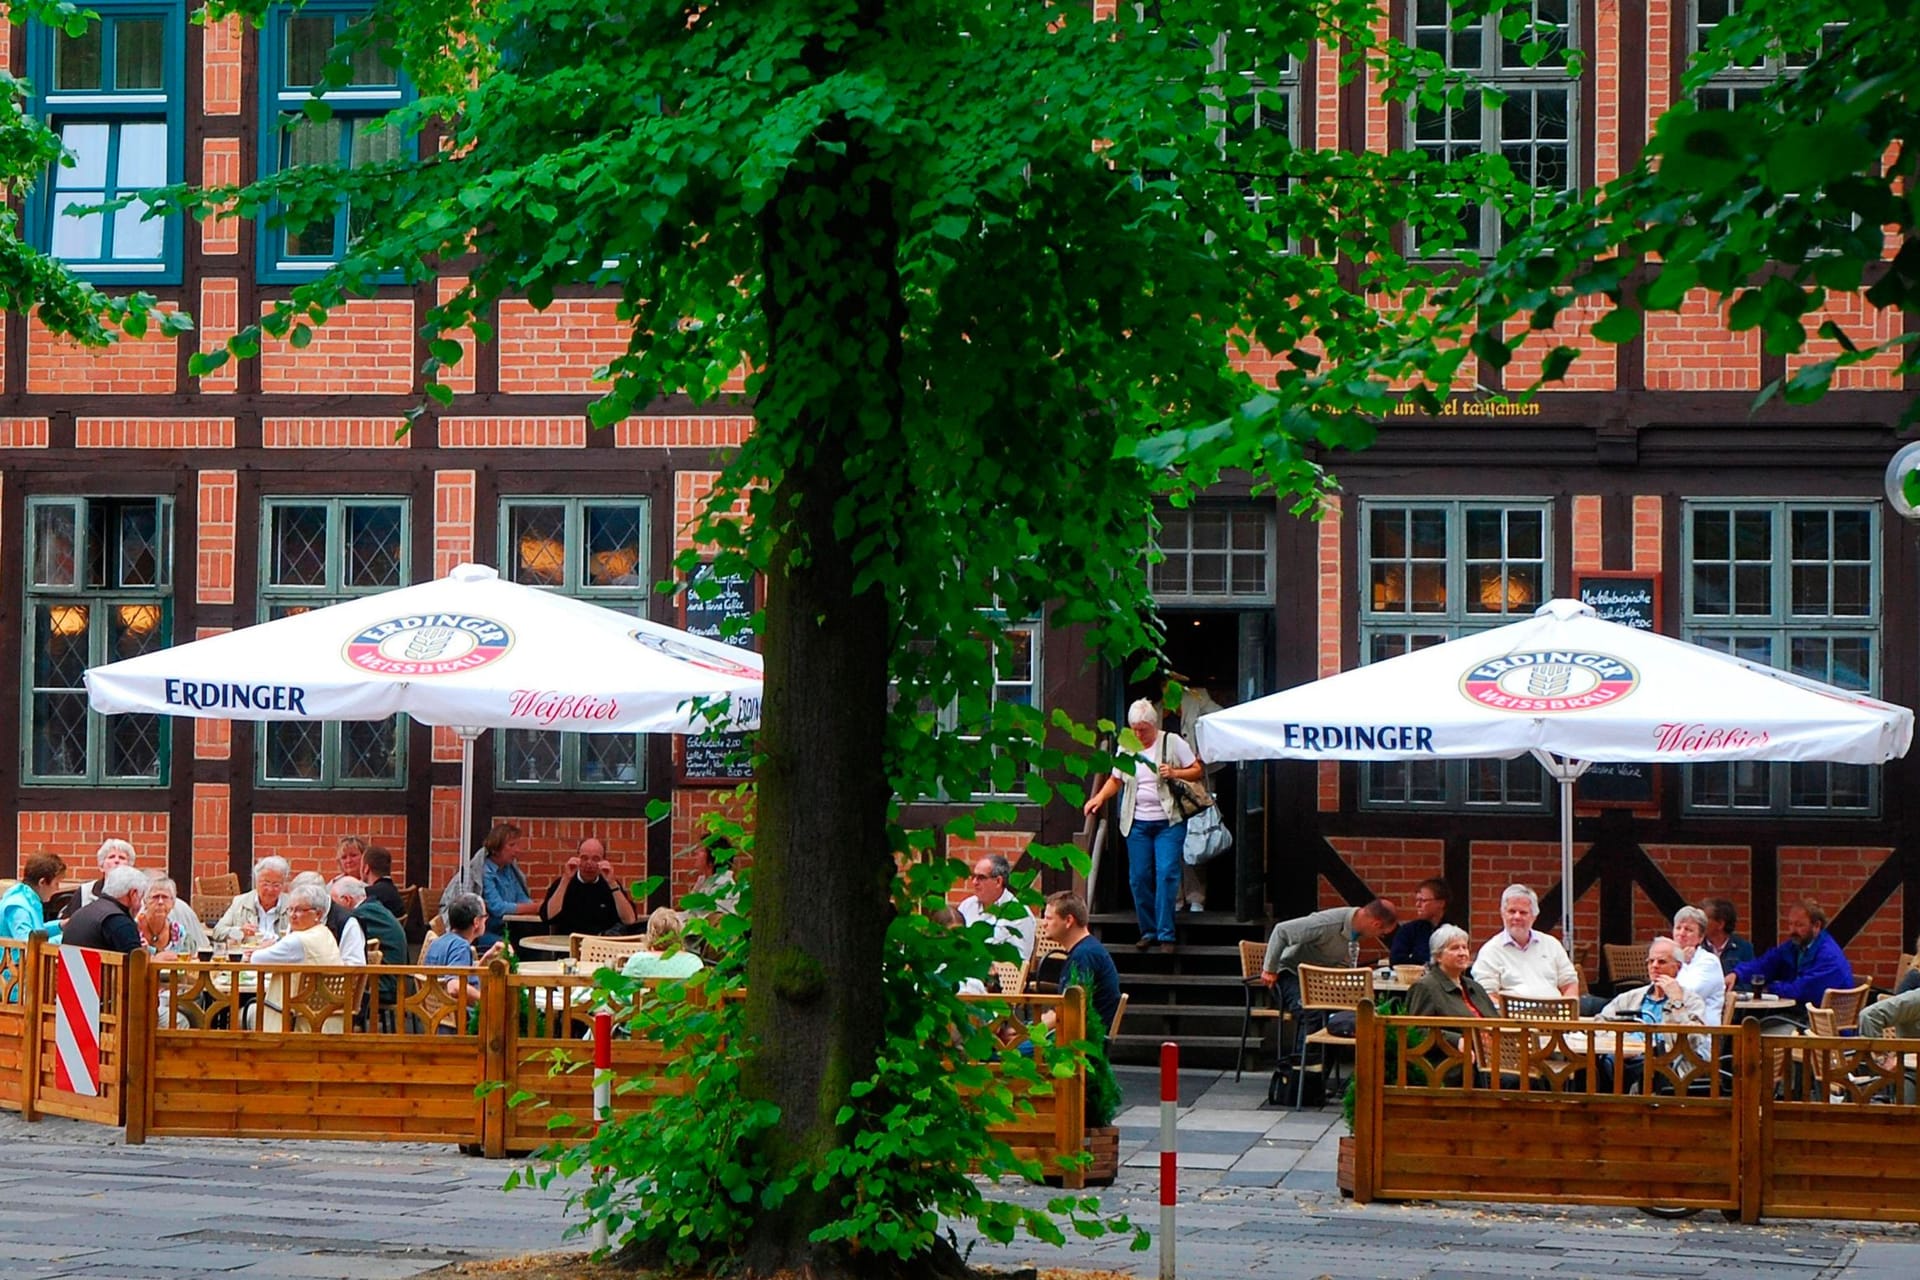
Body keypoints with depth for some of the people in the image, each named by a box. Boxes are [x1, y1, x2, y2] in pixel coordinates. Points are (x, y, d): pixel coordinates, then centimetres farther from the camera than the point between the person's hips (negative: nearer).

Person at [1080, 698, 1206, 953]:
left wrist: (1175, 773, -15)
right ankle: (1148, 931, 13)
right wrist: (1099, 798, -2)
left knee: (1166, 873, -13)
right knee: (1139, 877, 1)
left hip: (1168, 821, -4)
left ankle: (1166, 934, -10)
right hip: (1137, 822, 4)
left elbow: (1197, 770, 3)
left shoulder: (1173, 742, 0)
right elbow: (1116, 780, 16)